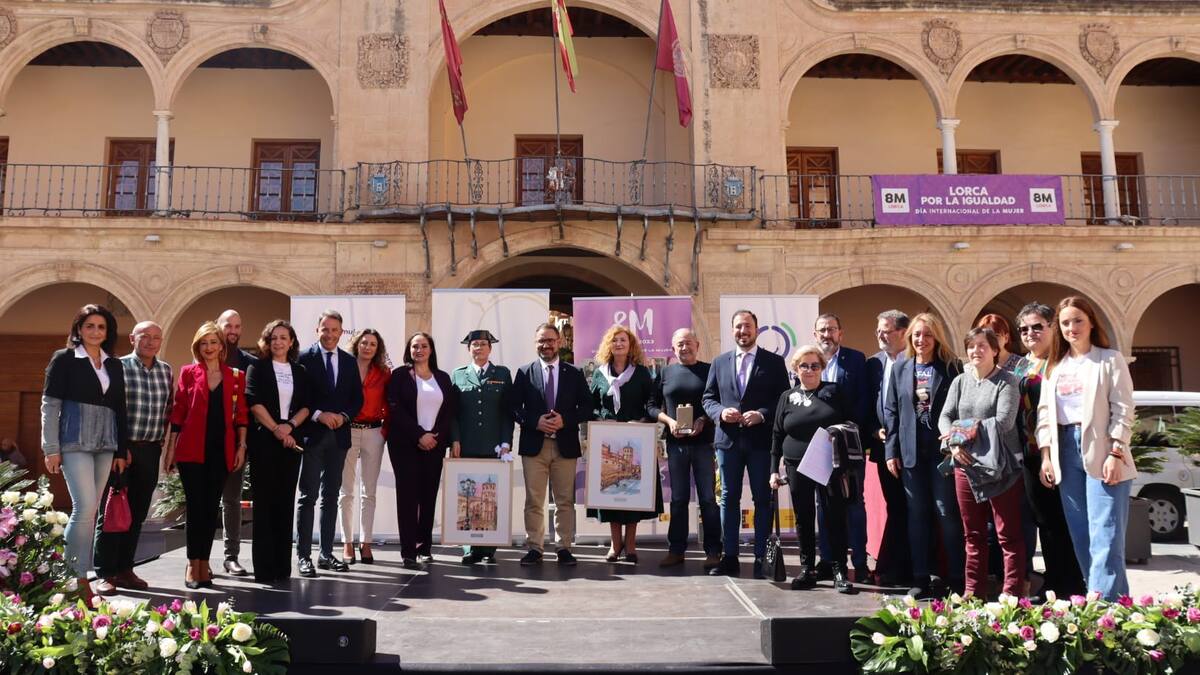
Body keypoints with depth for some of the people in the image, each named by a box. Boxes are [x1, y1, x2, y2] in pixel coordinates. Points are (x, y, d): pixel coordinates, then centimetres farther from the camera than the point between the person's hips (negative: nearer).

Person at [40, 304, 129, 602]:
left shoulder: (114, 365, 14)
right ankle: (73, 576, -4)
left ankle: (79, 574, 13)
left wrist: (121, 450, 11)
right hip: (75, 443, -5)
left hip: (105, 446, 5)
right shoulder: (64, 359, 1)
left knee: (90, 511, 6)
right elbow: (50, 405, -3)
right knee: (85, 507, -13)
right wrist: (51, 449, -9)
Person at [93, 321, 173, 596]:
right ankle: (105, 574, 5)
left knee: (137, 513, 10)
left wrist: (162, 441, 8)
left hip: (151, 450, 5)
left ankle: (124, 570, 20)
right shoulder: (118, 367, -5)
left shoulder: (166, 371, 10)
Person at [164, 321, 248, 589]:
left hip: (221, 450, 2)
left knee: (211, 507, 6)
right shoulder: (188, 372, 5)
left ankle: (204, 563, 14)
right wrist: (170, 449, 2)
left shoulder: (236, 376, 9)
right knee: (196, 506, -3)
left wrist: (242, 446, 2)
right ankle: (193, 564, 6)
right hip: (191, 449, -2)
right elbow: (177, 412, 4)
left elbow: (240, 414, 9)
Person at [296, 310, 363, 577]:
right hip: (311, 434, -5)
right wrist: (319, 415, -16)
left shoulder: (350, 362, 11)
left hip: (338, 435, 5)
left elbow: (357, 398, 10)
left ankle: (326, 553, 17)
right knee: (308, 496, -2)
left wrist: (343, 416, -7)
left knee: (331, 496, 10)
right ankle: (303, 555, 3)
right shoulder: (304, 358, -3)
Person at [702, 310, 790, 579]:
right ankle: (730, 558, 14)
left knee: (763, 498, 3)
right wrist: (721, 412, -10)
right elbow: (708, 398, 10)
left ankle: (761, 558, 11)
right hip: (728, 438, 3)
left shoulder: (773, 362, 2)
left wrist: (761, 414, -17)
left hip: (761, 439, -3)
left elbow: (783, 399, -2)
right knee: (729, 498, 7)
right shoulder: (719, 362, 11)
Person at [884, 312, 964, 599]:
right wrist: (891, 450, 3)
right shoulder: (900, 368, 9)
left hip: (943, 448, -3)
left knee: (947, 512, -1)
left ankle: (957, 578, 8)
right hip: (911, 451, 3)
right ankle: (921, 578, 13)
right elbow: (891, 411, 9)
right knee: (917, 514, 7)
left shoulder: (952, 367, 1)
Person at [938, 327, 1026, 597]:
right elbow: (944, 417, 5)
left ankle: (1012, 594, 6)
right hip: (965, 465, 5)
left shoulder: (1007, 381, -2)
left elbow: (1004, 422, -13)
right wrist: (954, 443, -13)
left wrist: (965, 430, -12)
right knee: (973, 534, 12)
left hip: (1000, 467, -5)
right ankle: (974, 593, 20)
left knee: (1009, 535, -1)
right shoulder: (960, 381, 13)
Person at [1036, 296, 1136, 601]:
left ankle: (1103, 602, -9)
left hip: (1100, 450, -5)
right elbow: (1045, 412, 13)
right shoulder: (1055, 366, 15)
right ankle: (1116, 598, 16)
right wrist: (1046, 455, 5)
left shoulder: (1110, 359, 2)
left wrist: (1115, 454, -13)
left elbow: (1123, 409, -5)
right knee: (1080, 533, 6)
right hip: (1066, 450, 5)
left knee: (1105, 533, -9)